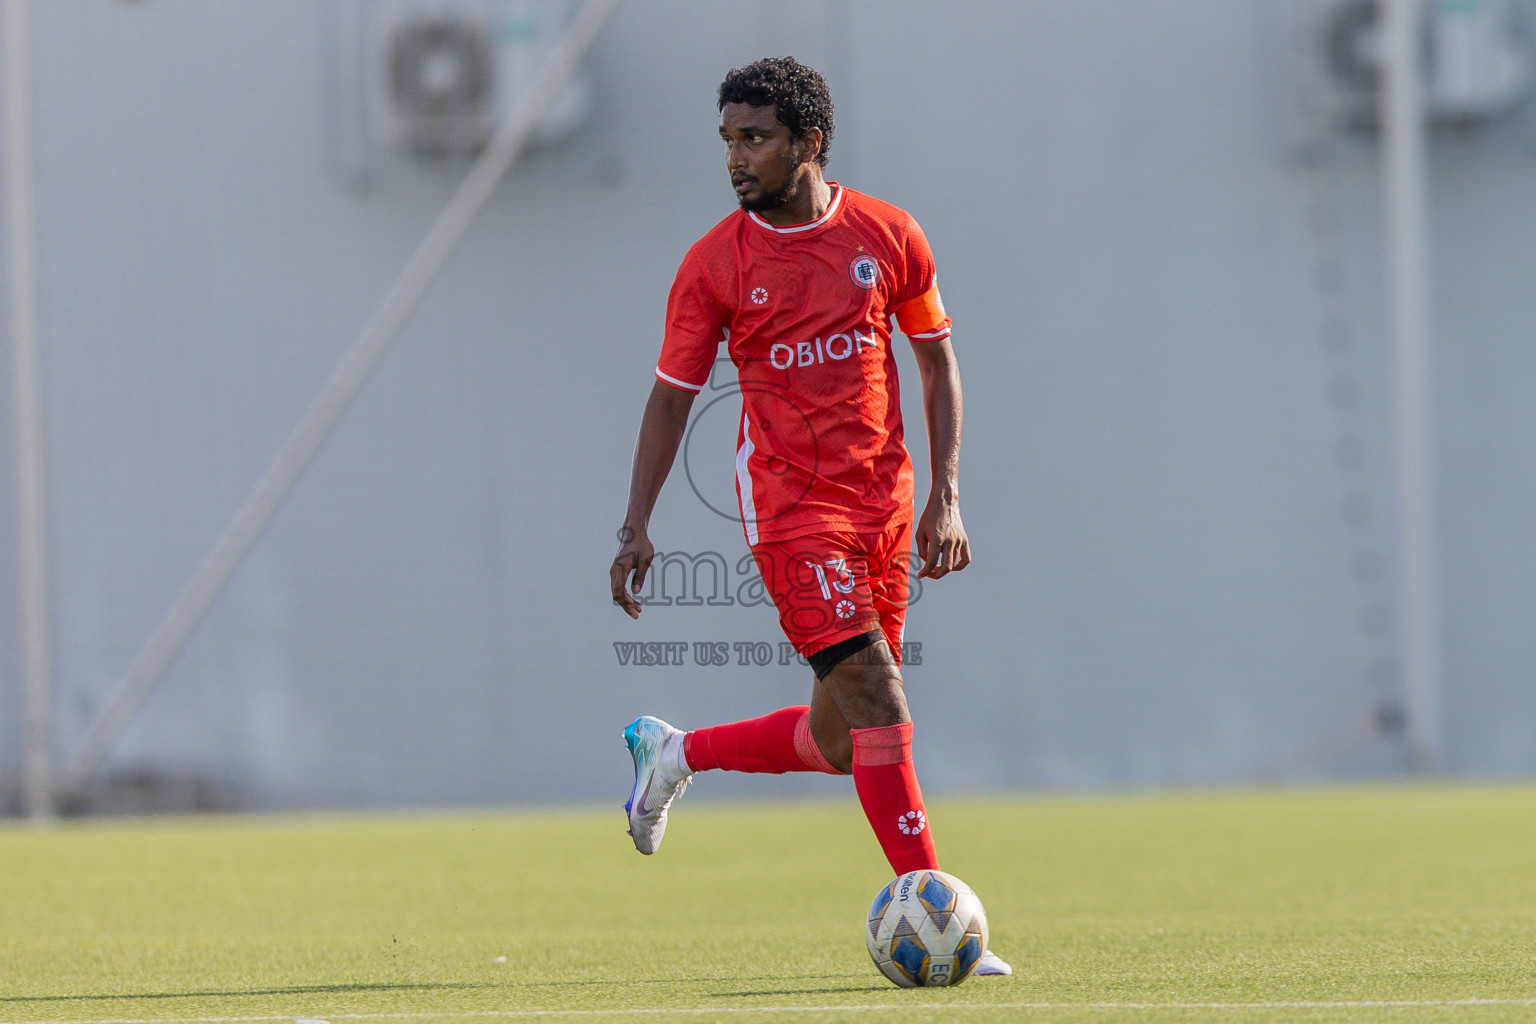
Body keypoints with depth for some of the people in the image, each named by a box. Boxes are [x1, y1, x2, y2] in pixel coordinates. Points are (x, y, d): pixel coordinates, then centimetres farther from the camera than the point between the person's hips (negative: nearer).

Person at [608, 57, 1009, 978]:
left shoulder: (889, 237, 1)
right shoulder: (714, 264, -3)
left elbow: (937, 362, 11)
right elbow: (673, 395, 4)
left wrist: (946, 497, 2)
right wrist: (637, 526, -3)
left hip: (884, 505, 4)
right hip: (790, 507, -4)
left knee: (839, 742, 8)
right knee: (879, 701, -17)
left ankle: (677, 754, 33)